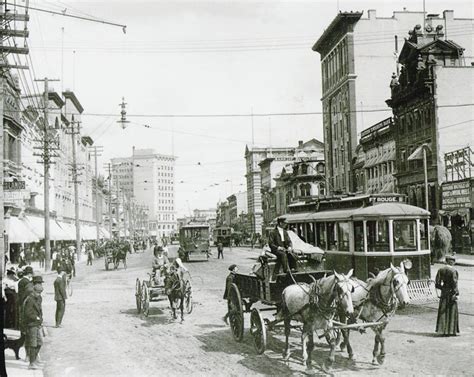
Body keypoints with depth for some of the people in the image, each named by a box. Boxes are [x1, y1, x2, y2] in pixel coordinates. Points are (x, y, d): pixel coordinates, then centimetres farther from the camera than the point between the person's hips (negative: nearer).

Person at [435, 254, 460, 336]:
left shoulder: (440, 270, 2)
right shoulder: (453, 270, -13)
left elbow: (437, 284, 2)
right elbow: (454, 283, -16)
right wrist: (455, 294, -12)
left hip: (444, 292, 5)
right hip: (451, 292, -4)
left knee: (443, 312, 10)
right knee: (452, 311, 5)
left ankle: (443, 330, 12)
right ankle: (451, 331, 8)